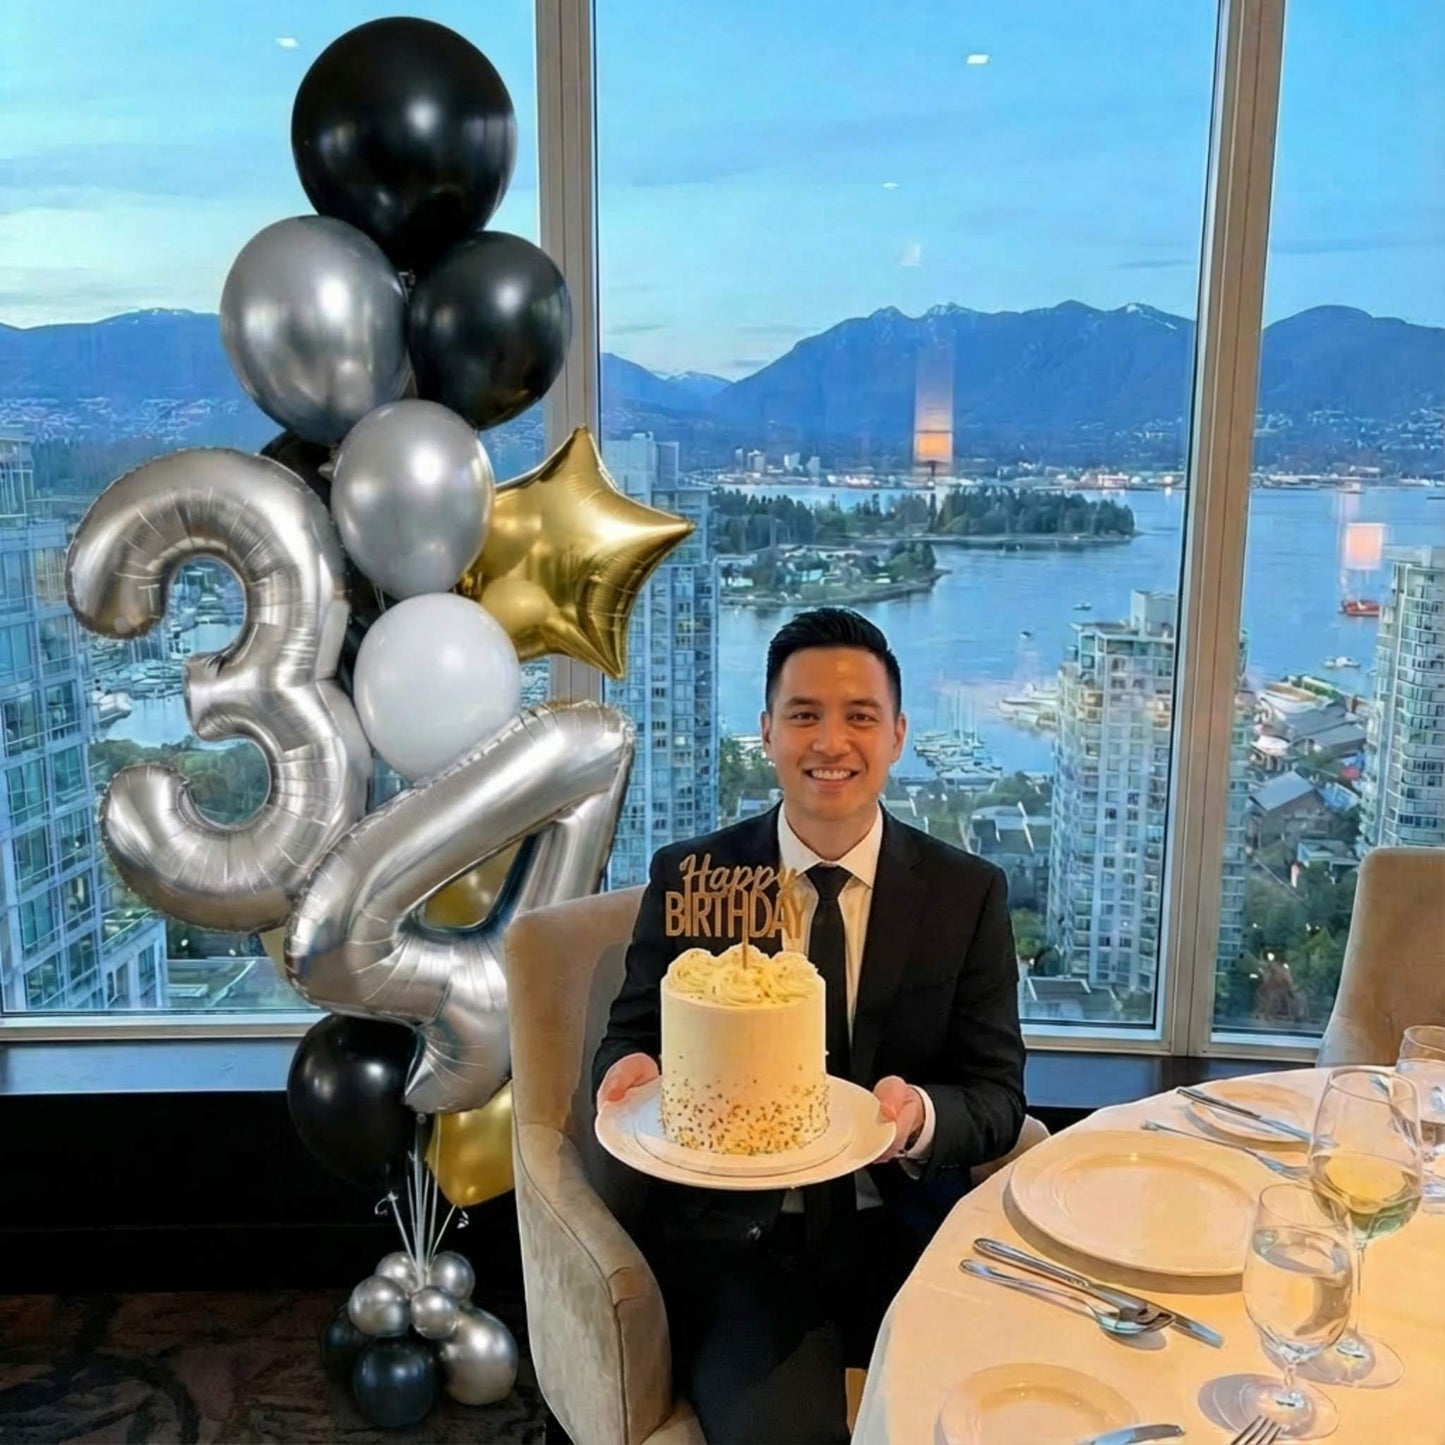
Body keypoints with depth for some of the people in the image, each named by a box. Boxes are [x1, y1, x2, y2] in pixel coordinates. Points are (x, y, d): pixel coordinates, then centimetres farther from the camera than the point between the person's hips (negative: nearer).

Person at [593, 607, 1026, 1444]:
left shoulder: (968, 893, 2)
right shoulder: (687, 877, 1)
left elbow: (998, 1096, 1)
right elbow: (632, 1036, 9)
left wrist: (922, 1114, -21)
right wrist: (631, 1069, -15)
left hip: (906, 1232, 2)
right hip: (737, 1236, -1)